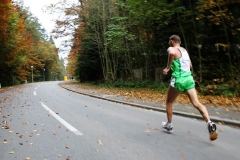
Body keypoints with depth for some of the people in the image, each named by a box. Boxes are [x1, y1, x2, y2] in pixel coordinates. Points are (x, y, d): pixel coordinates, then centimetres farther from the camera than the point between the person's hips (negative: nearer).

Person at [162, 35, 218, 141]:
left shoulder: (172, 49, -3)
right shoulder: (185, 50, 20)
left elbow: (172, 53, -30)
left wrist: (168, 68, -19)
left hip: (178, 79, -6)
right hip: (189, 78, 6)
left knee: (168, 102, 15)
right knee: (196, 103, -4)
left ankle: (169, 125, 26)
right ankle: (209, 123, -24)